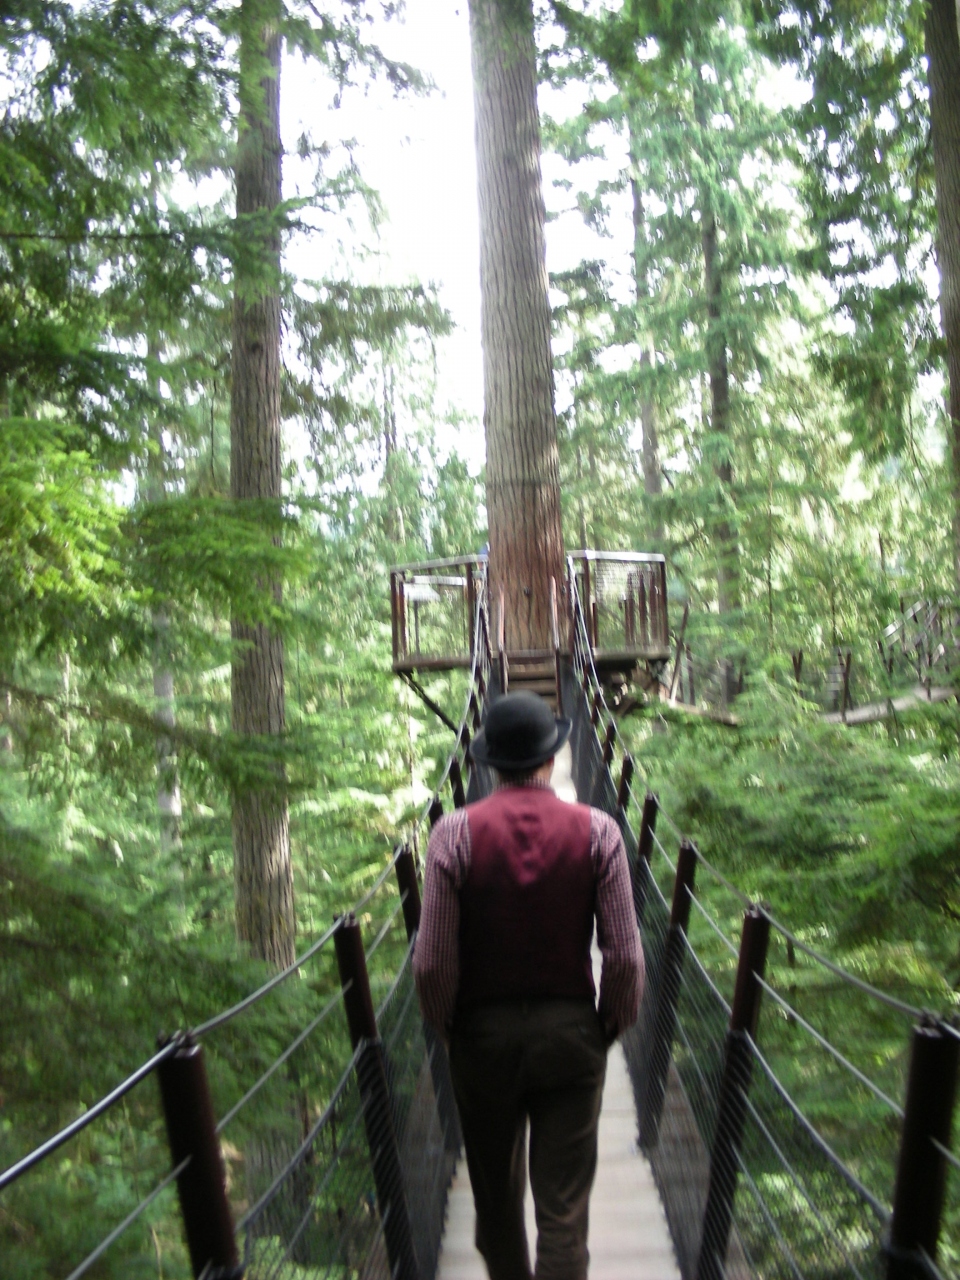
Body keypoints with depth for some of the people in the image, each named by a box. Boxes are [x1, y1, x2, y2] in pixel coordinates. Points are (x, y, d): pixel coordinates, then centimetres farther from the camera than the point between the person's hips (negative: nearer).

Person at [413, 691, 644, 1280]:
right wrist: (610, 1027, 7)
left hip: (483, 1034, 0)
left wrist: (449, 1027, 7)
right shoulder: (597, 831, -8)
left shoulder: (456, 832, -10)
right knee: (564, 1209, 6)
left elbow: (433, 961, -11)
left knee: (497, 1198, 19)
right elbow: (625, 955, -9)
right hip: (571, 1033, 0)